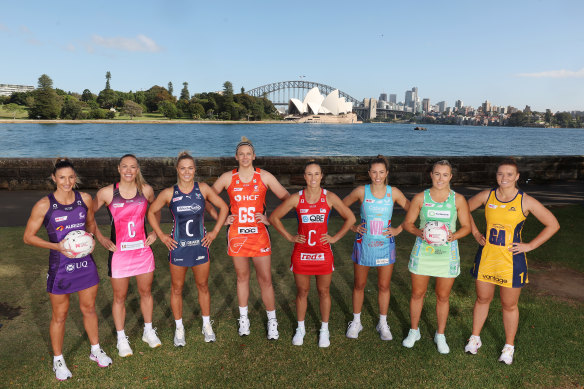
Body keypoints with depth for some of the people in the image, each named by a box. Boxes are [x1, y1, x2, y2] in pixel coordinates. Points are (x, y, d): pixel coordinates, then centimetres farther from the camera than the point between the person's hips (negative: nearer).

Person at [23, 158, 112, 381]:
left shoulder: (85, 199, -2)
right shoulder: (44, 205, -13)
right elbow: (28, 237, -6)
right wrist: (56, 246, -19)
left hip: (85, 262, 3)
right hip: (60, 266, -3)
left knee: (89, 308, 17)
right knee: (59, 315, 11)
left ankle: (95, 351, 36)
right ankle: (58, 360, 32)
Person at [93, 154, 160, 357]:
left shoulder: (146, 190, -2)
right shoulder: (107, 193, -9)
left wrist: (155, 231, 8)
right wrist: (100, 238, -2)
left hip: (143, 249, 2)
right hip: (118, 251, -2)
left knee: (146, 292, 15)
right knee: (119, 297, 10)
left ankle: (148, 331, 35)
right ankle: (121, 338, 28)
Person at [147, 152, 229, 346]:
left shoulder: (203, 189, -5)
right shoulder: (169, 193, -7)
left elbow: (223, 207, 4)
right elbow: (151, 213, 6)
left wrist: (214, 232, 0)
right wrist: (162, 236, 0)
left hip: (200, 245, 1)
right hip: (178, 247, -1)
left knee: (203, 286, 13)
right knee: (177, 289, 11)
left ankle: (207, 325, 31)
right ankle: (179, 328, 29)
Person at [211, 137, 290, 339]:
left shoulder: (264, 176, 0)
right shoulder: (227, 177, 2)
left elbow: (286, 198, 1)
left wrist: (271, 218, -8)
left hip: (259, 233, -1)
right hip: (236, 234, 1)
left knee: (265, 279, 0)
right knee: (242, 277, 13)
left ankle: (272, 321, 18)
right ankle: (243, 319, 30)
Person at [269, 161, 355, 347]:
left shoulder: (330, 198, -3)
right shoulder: (296, 198, -3)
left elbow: (350, 218, 6)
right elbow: (274, 217, 4)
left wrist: (335, 237, -1)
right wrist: (289, 237, 0)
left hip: (323, 252, 0)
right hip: (301, 252, 0)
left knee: (323, 291, 11)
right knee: (302, 291, 12)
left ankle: (324, 330, 29)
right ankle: (300, 328, 31)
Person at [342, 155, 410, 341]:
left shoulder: (394, 193, -5)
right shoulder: (361, 191, -7)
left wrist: (399, 229, -4)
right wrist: (352, 227, -2)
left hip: (385, 244, 1)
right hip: (363, 243, 0)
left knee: (384, 286, 11)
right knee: (359, 285, 11)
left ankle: (383, 324, 29)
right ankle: (356, 322, 29)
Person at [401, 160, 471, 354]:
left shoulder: (458, 199, -1)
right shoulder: (420, 198, -2)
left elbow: (466, 226, 4)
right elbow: (407, 223, 2)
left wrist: (454, 236, -17)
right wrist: (418, 232, -18)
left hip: (447, 254, 0)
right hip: (422, 252, 0)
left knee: (443, 296, 11)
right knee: (417, 294, 10)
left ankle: (440, 335, 32)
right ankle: (414, 331, 31)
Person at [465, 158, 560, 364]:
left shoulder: (526, 201, -9)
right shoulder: (486, 196, -2)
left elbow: (553, 225, -3)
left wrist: (530, 246, -7)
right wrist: (476, 234, 8)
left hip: (511, 260, -2)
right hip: (486, 256, 2)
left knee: (509, 305, 10)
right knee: (482, 299, 15)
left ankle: (509, 346, 29)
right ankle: (475, 338, 32)